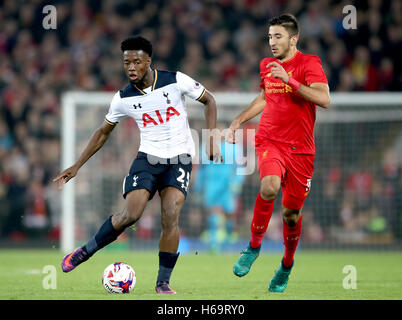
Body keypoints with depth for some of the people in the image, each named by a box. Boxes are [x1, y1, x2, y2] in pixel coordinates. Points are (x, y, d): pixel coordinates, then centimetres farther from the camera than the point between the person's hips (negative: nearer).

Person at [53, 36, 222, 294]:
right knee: (131, 214, -18)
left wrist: (212, 139, -6)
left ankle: (163, 282, -6)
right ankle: (85, 252, 2)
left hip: (180, 158, -1)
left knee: (171, 217, -18)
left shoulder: (176, 81, -10)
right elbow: (103, 132, 11)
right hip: (148, 157, 1)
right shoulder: (123, 99, -3)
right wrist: (76, 167, 9)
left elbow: (209, 100, 4)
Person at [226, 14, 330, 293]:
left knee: (291, 213, 4)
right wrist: (239, 121, 23)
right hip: (269, 141, 2)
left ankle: (287, 265, 29)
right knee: (269, 187, -30)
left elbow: (324, 99, -21)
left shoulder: (309, 63, -6)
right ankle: (254, 245, -11)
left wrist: (289, 80, -25)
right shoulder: (266, 65, 11)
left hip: (300, 148, -2)